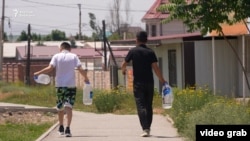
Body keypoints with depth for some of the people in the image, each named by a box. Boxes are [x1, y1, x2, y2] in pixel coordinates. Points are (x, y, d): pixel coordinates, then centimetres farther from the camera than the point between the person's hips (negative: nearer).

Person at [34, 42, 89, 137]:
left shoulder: (56, 56, 1)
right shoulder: (73, 56, 1)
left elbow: (50, 68, -11)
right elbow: (81, 69, -7)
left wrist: (38, 73, 0)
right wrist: (86, 78, 8)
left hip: (60, 85, 1)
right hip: (71, 85, -1)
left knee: (60, 107, 17)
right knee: (68, 107, -4)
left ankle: (61, 128, 29)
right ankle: (67, 128, -19)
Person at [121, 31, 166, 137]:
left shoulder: (133, 51, -2)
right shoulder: (150, 52, 0)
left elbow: (124, 65, 3)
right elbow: (155, 68, -6)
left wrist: (123, 71, 26)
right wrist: (162, 80, 3)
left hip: (138, 83, -2)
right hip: (149, 82, 2)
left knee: (141, 106, -5)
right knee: (149, 106, 14)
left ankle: (145, 129, -19)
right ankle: (148, 129, 18)